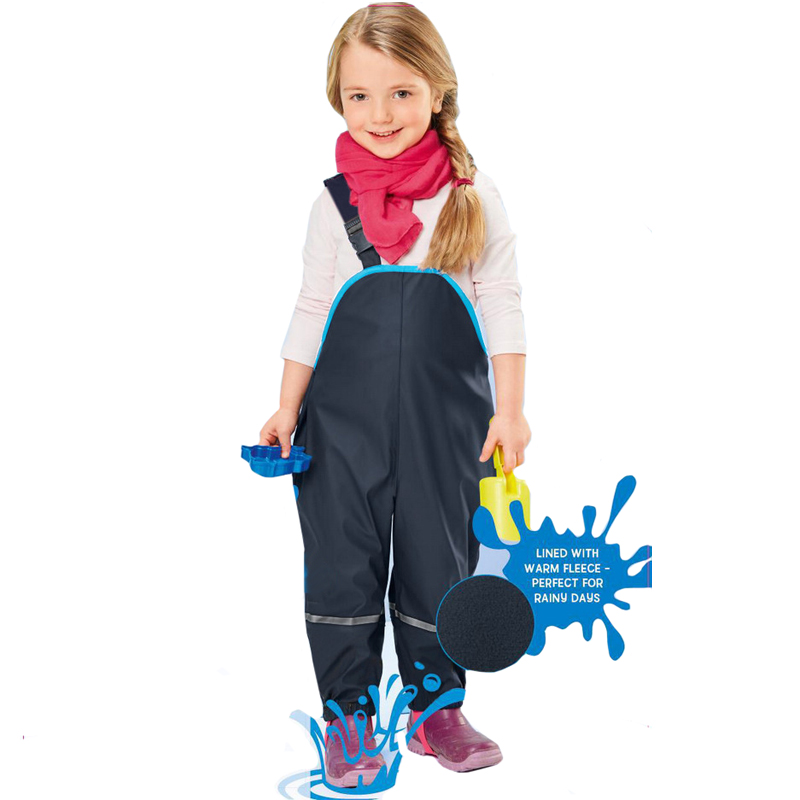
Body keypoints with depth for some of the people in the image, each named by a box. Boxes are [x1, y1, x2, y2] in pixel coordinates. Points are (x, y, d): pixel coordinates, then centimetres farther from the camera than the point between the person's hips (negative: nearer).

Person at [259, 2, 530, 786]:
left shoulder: (475, 196, -1)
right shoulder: (333, 203, 2)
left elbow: (501, 305, 0)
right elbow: (310, 312, 6)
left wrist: (510, 410, -4)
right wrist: (286, 409, 4)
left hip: (444, 416, 0)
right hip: (344, 417, 1)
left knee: (438, 562, 10)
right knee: (342, 565, 4)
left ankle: (435, 707, 27)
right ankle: (349, 714, 20)